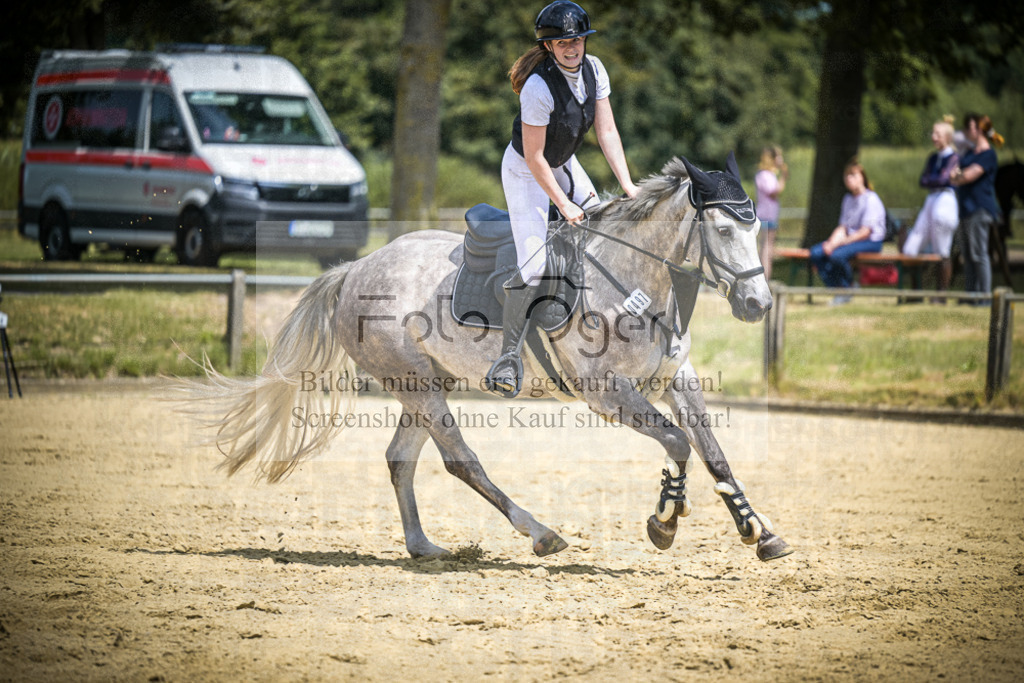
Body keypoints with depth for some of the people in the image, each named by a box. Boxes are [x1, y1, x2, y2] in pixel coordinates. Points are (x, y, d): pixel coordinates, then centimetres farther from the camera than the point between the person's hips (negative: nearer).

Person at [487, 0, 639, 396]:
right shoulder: (539, 87, -33)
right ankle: (509, 356, -5)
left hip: (563, 163, 7)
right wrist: (563, 204, -21)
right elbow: (534, 157, -26)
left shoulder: (593, 69, -12)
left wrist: (627, 184, -14)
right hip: (525, 171, -7)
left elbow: (606, 130, -7)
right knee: (533, 267, -15)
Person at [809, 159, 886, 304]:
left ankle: (848, 288, -9)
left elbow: (865, 232, -17)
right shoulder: (848, 199, 15)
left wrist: (839, 243, -20)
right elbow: (843, 227, 11)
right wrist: (832, 242, -11)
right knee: (816, 253, -13)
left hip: (871, 242, -8)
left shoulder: (871, 199, -12)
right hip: (850, 238, 8)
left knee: (837, 255, -34)